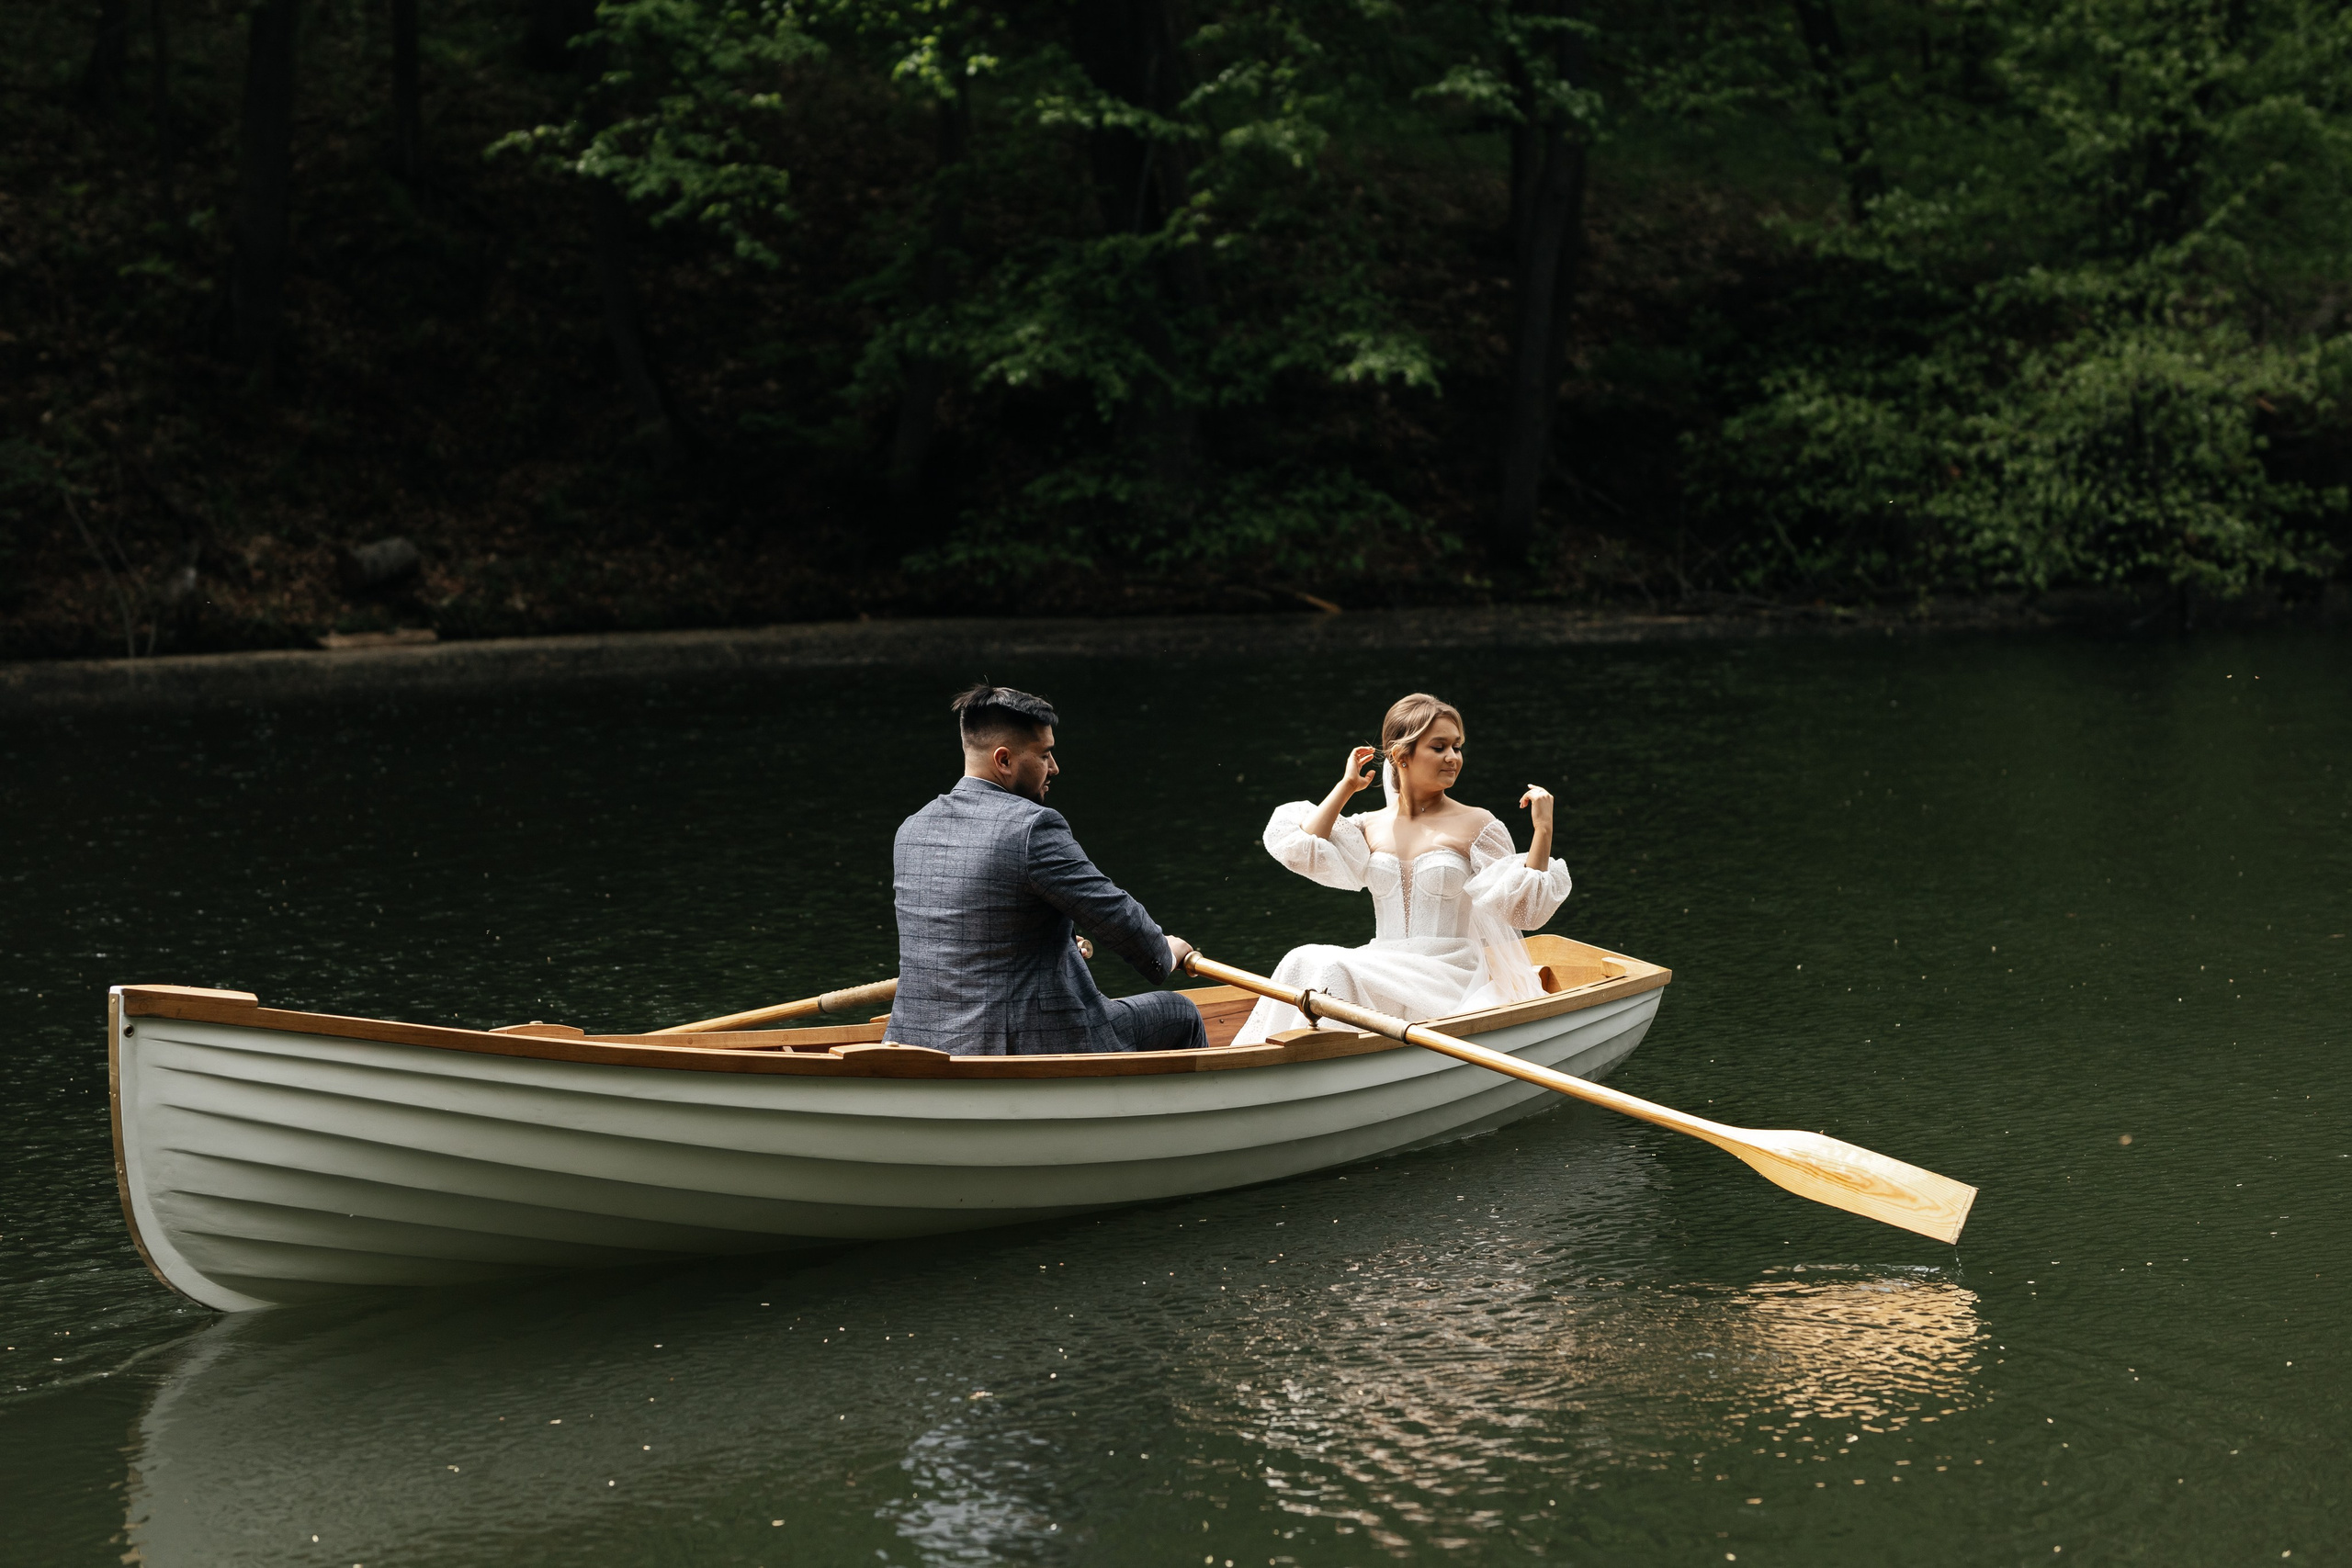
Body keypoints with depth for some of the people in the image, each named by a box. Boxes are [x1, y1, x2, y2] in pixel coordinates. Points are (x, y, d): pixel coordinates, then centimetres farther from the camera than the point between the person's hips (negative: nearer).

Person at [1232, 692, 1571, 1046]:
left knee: (1331, 968, -28)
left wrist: (1543, 831, -12)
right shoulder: (1371, 827, 15)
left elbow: (1523, 909, -1)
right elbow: (1302, 849, 0)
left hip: (1450, 982, -4)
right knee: (1302, 961, -26)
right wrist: (1346, 787, 11)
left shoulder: (1476, 825, 3)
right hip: (1384, 974, 4)